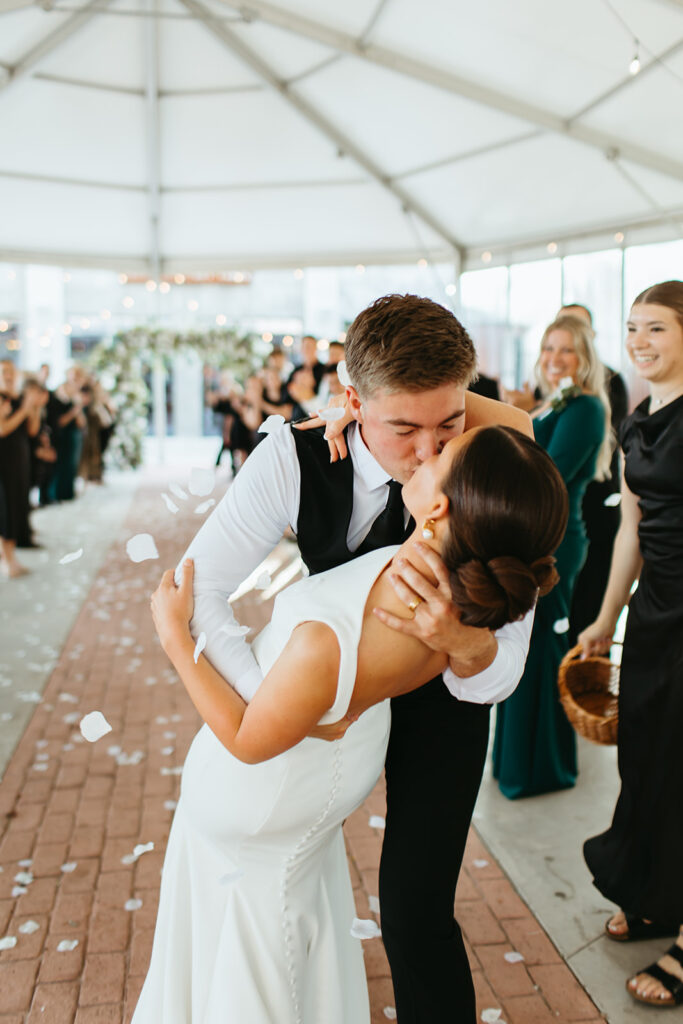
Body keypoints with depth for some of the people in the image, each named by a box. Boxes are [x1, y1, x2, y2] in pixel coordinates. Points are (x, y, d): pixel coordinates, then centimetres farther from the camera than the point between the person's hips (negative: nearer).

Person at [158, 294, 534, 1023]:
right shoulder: (294, 460, -29)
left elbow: (496, 679, -28)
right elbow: (198, 589, -24)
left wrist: (465, 643, -52)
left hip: (440, 699, -2)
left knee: (415, 913, -8)